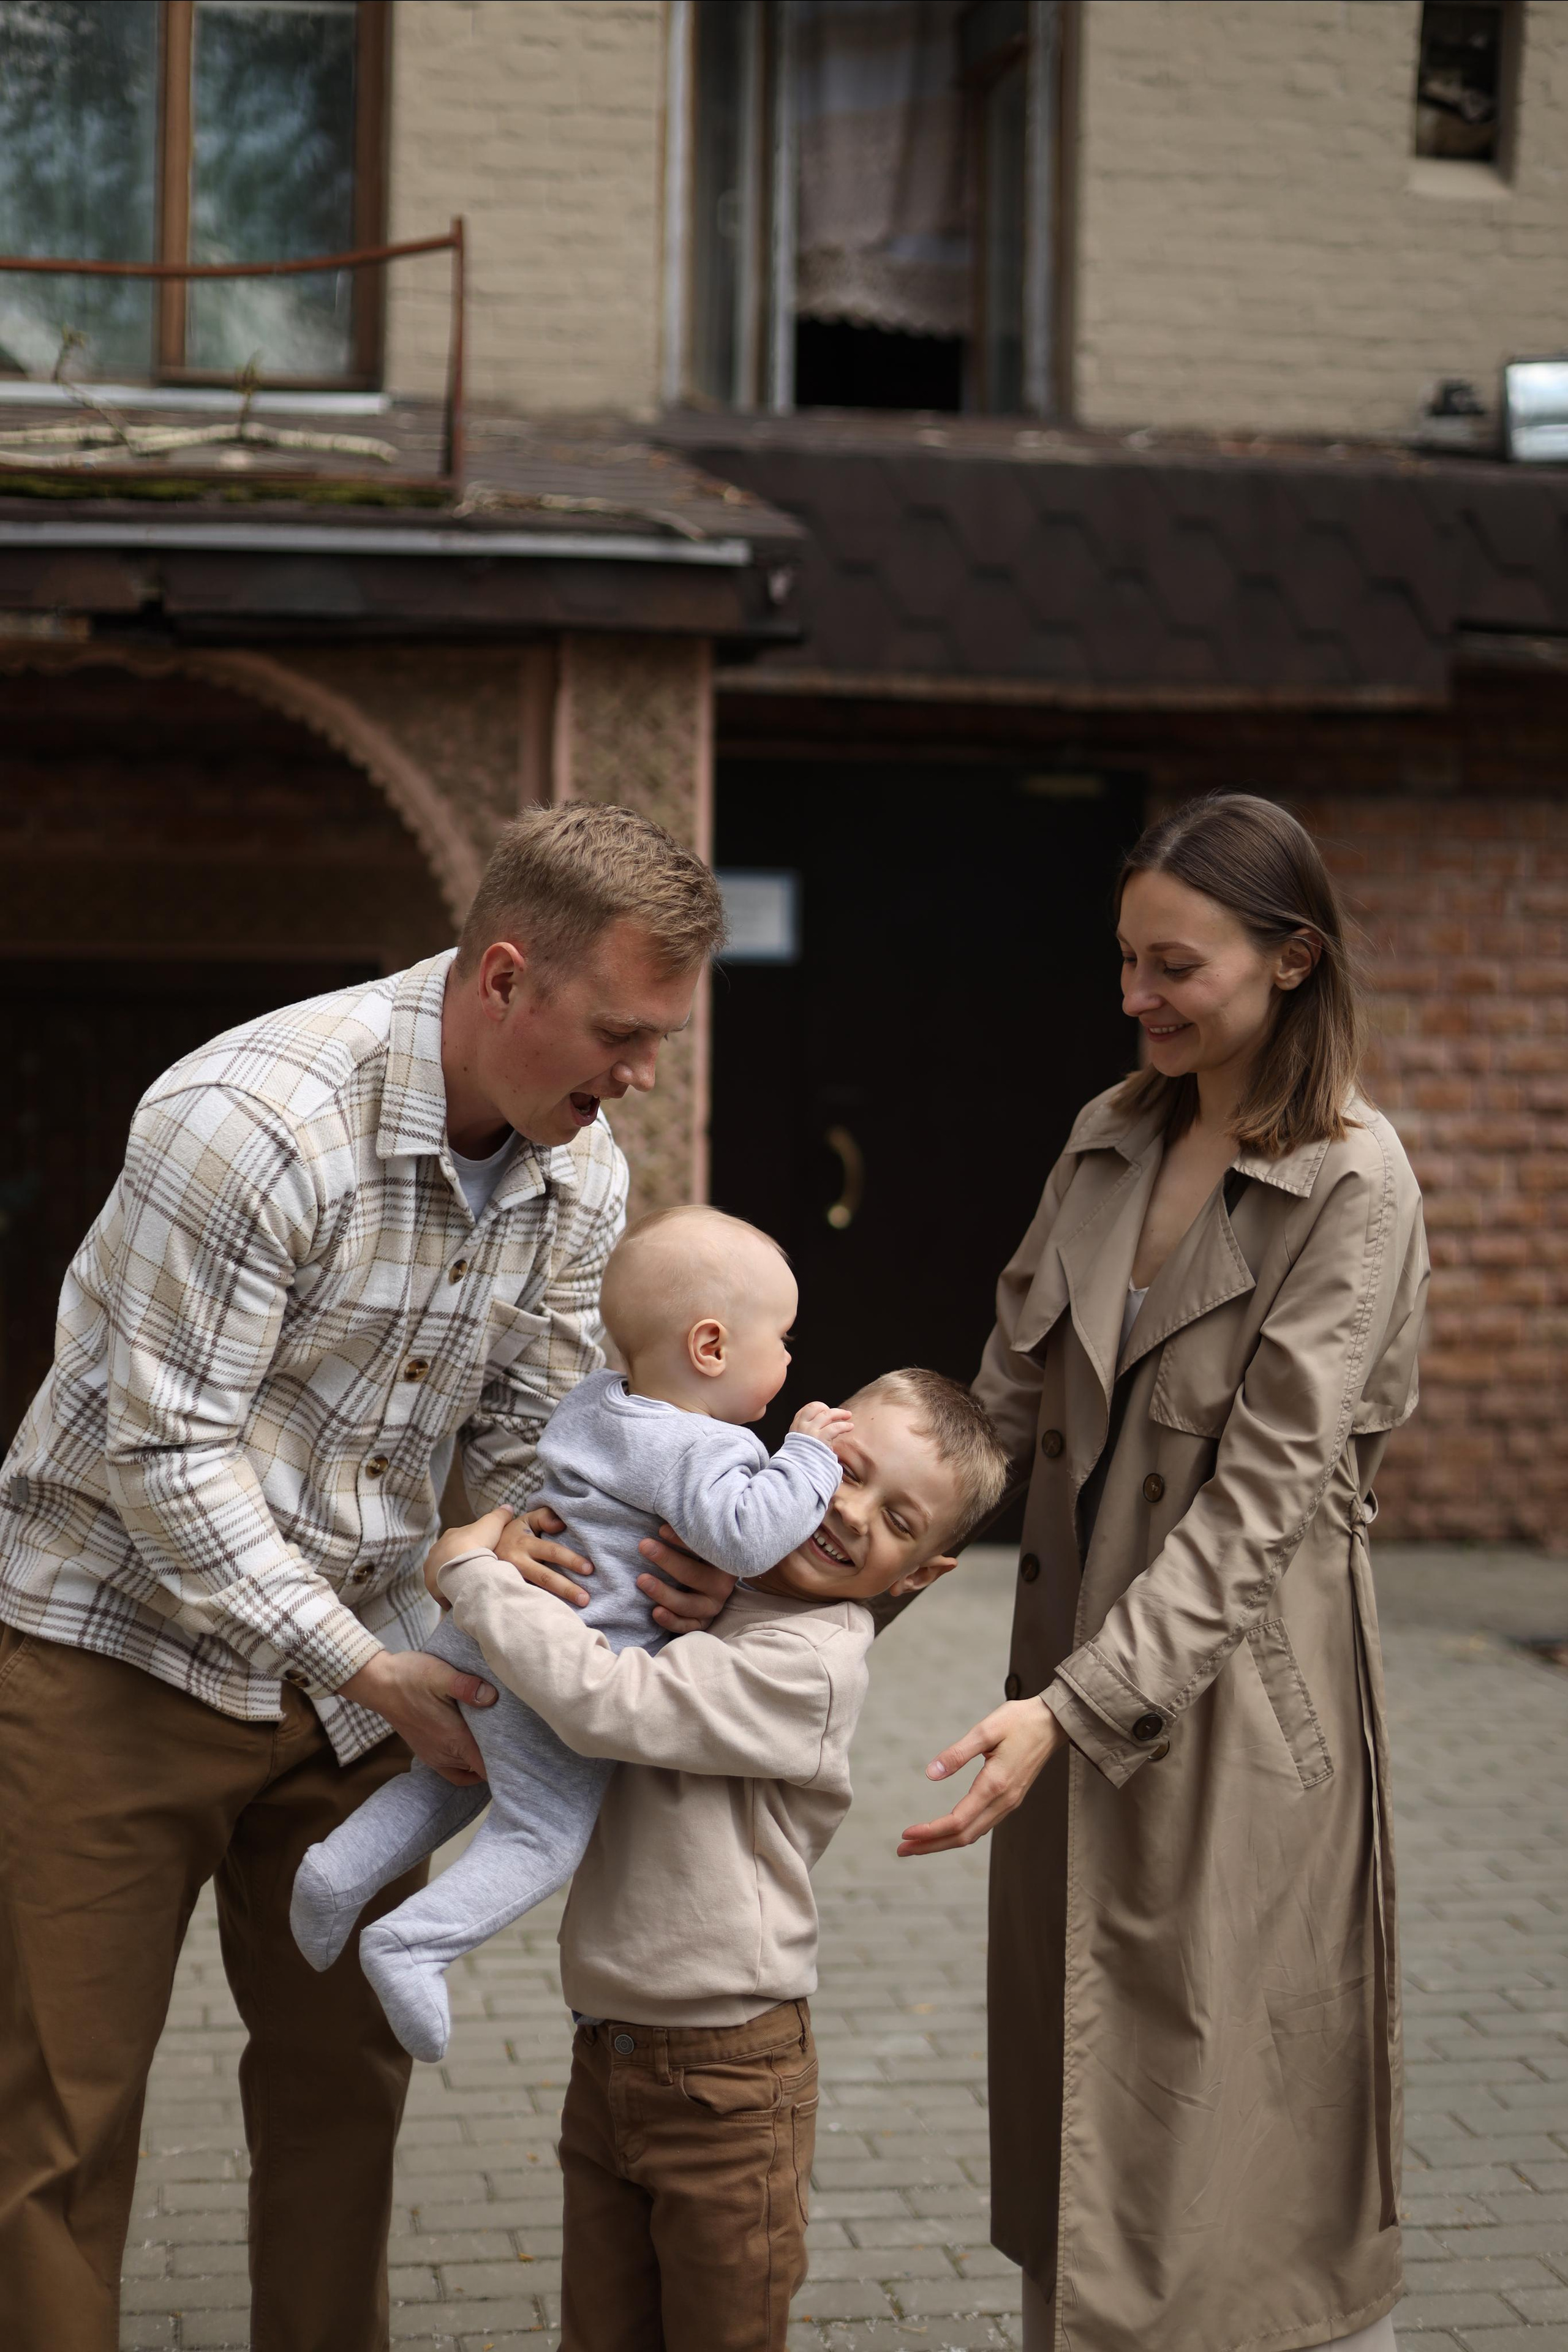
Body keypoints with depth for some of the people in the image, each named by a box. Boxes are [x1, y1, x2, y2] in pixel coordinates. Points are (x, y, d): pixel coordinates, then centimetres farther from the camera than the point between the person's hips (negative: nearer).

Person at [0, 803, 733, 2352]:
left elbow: (526, 1431, 5)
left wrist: (633, 1569, -16)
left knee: (344, 2066, 12)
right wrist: (374, 1671, -22)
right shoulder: (254, 1118, -26)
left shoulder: (578, 1179, -3)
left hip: (344, 1662, 6)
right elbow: (166, 1452, -24)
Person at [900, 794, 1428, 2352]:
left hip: (1235, 1682, -6)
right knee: (1072, 2107, 14)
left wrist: (1072, 1702, -26)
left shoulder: (1351, 1187, -12)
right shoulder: (1110, 1141, 9)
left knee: (1229, 2114, 0)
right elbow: (1012, 1400, 9)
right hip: (1082, 1657, 7)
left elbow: (1260, 1499, -18)